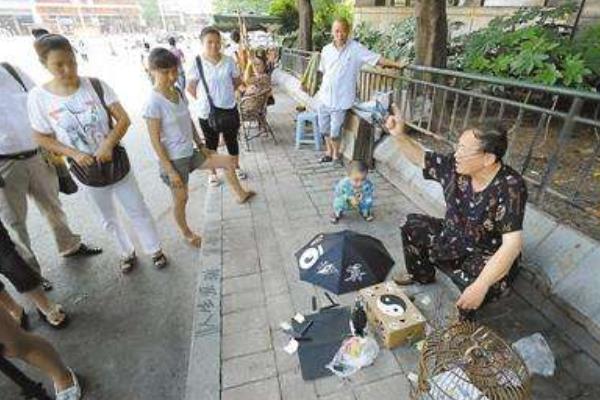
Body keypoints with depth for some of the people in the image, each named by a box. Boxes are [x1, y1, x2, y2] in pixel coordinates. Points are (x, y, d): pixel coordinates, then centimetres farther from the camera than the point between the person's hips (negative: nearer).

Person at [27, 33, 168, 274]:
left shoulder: (95, 86, -12)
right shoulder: (38, 97, -10)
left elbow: (124, 119, -12)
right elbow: (42, 138, -2)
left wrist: (108, 144, -25)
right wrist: (73, 154, -17)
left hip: (115, 161, -1)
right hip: (85, 169, 1)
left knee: (137, 210, 11)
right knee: (109, 219, 18)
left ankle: (155, 249, 30)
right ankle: (127, 252, 40)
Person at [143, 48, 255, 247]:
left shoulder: (179, 93, 1)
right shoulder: (154, 103, -20)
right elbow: (155, 141, -19)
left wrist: (200, 146, 12)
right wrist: (170, 171, -18)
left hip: (190, 153, 7)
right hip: (173, 159, -7)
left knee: (229, 161, 10)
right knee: (181, 199, 8)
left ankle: (241, 195, 30)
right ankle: (187, 234, 32)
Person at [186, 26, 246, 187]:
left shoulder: (228, 61, -4)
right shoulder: (197, 63, -11)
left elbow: (237, 81, 9)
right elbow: (190, 88, -4)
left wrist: (225, 93, 8)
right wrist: (203, 100, -2)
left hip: (229, 109, 2)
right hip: (207, 112, -2)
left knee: (232, 140, 16)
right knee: (211, 143, 12)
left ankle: (236, 167, 37)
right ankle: (212, 173, 30)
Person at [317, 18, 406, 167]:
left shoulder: (356, 48, -7)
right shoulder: (326, 50, 3)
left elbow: (376, 58, -8)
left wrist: (396, 64, -13)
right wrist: (322, 89, 14)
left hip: (340, 99, -4)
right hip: (324, 97, 4)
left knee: (335, 131, 1)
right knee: (324, 129, 14)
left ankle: (336, 154, 25)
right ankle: (329, 152, 35)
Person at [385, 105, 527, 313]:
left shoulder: (510, 187, -31)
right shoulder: (455, 167, -14)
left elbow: (512, 245, -35)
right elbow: (419, 158, 0)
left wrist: (480, 286, -42)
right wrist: (399, 135, -16)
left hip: (487, 258, -6)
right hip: (452, 239, 6)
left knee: (477, 292, -34)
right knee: (412, 224, 5)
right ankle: (421, 275, 29)